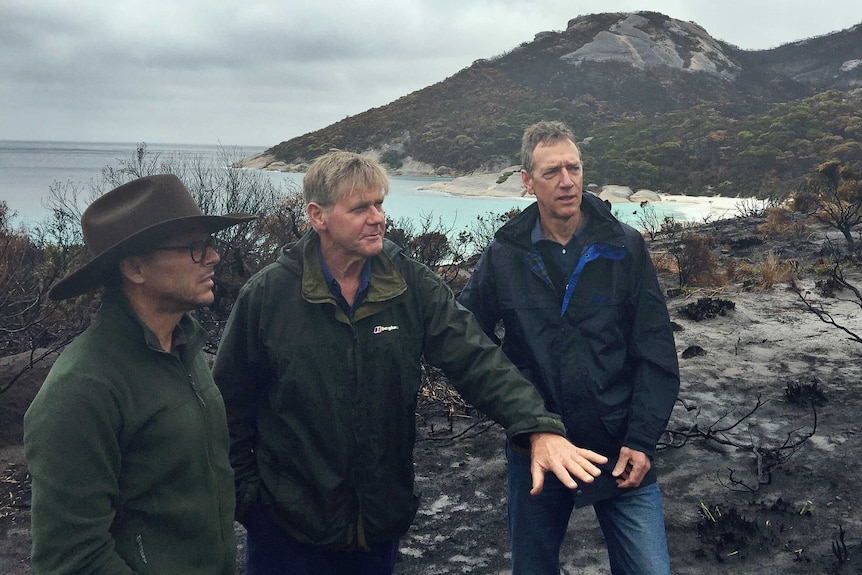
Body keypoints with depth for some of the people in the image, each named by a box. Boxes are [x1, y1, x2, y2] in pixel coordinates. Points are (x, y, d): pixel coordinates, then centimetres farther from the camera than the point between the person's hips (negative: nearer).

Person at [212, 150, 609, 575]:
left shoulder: (412, 285, -7)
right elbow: (231, 402, -4)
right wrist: (242, 494, -3)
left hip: (383, 517, 3)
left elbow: (476, 359, -16)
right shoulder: (266, 295, -12)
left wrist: (538, 428, -29)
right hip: (288, 523, -2)